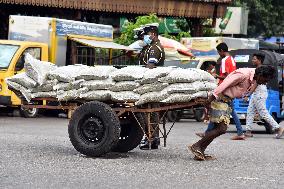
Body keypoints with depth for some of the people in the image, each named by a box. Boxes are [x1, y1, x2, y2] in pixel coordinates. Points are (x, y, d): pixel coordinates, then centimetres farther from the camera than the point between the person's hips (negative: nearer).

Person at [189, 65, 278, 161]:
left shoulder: (253, 79, 8)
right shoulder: (243, 74, -22)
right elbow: (224, 84, -24)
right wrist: (211, 98, -24)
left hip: (228, 101, 10)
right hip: (220, 99, -10)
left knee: (218, 128, 7)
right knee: (221, 129, -14)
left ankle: (200, 151, 8)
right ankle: (196, 146, -10)